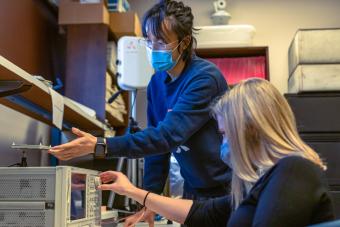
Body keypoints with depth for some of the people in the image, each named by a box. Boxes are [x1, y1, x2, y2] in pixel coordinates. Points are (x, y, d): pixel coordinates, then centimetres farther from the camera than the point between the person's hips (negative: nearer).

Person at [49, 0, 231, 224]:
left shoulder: (204, 78, -22)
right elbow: (156, 137, 3)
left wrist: (100, 146, -38)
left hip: (225, 190, -6)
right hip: (193, 190, 6)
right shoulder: (157, 82, 1)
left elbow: (167, 135, -31)